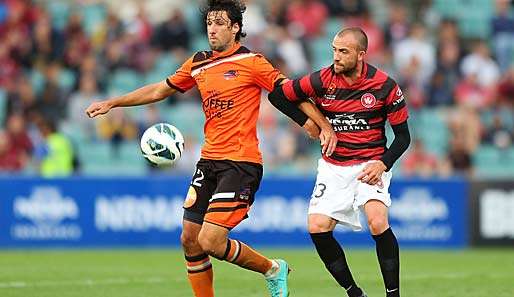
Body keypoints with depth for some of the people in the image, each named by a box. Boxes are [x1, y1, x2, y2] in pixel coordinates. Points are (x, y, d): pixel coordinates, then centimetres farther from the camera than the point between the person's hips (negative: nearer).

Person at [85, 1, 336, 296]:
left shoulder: (251, 62, -8)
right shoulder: (199, 63, 11)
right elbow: (160, 90, 23)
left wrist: (324, 125, -17)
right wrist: (111, 103, 22)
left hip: (241, 163, -7)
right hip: (209, 161, 7)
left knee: (210, 241, -15)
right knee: (190, 240, 5)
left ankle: (272, 270, 8)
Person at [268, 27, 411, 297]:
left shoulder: (384, 86, -11)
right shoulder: (321, 81, -9)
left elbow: (403, 136, -2)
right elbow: (277, 95, 6)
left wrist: (383, 163, -16)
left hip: (371, 164, -3)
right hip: (333, 167, 3)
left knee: (378, 223, -26)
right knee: (318, 228, -13)